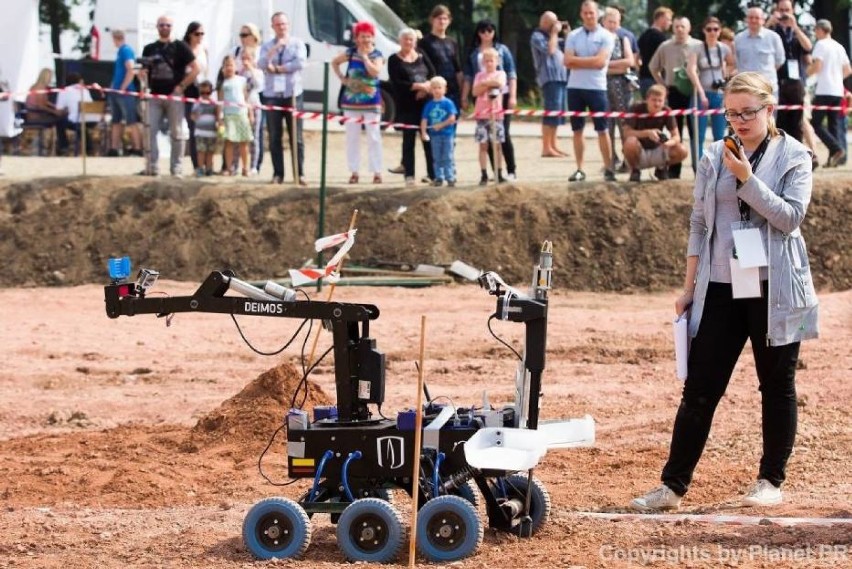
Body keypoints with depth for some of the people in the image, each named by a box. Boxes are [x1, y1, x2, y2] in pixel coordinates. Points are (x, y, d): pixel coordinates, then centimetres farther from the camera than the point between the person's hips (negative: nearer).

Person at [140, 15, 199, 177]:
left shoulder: (180, 47, 1)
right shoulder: (149, 49, 13)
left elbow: (195, 69, -2)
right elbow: (144, 71, 19)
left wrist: (180, 87, -9)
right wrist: (142, 73, -6)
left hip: (174, 96, -3)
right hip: (154, 96, 3)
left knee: (178, 133, -1)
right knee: (149, 131, -5)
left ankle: (176, 168, 6)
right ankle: (152, 167, -2)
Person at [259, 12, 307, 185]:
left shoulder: (297, 44, 5)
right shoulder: (267, 46, 9)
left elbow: (300, 63, -12)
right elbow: (261, 64, -8)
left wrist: (277, 68, -10)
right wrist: (276, 47, -16)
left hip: (293, 94, -2)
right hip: (272, 96, 2)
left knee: (296, 137, -2)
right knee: (274, 138, 2)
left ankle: (300, 173, 0)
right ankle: (278, 174, 6)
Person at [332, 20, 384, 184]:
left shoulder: (377, 55, -3)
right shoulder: (351, 53, 3)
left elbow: (375, 71, -20)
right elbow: (334, 62, 16)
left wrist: (365, 56, -15)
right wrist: (341, 78, 5)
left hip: (371, 102, -2)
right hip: (351, 101, 3)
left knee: (373, 137, -3)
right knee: (352, 137, 5)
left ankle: (377, 172, 1)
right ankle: (354, 172, 12)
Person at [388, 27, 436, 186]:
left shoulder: (422, 57, 15)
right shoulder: (394, 60, 3)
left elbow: (433, 75, 8)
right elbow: (396, 83, -8)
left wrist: (426, 88, -12)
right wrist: (418, 86, -14)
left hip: (425, 102, 3)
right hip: (406, 106, -3)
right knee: (409, 139, 0)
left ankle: (433, 173, 3)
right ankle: (409, 175, 4)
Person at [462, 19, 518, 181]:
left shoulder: (502, 50, 5)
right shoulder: (473, 53, 9)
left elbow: (511, 75, 3)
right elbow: (468, 77, 11)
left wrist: (512, 96, -5)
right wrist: (464, 98, 6)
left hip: (501, 95, -2)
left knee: (504, 134, -4)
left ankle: (511, 170, 1)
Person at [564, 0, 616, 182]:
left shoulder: (606, 36, -2)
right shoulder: (573, 36, 7)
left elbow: (600, 62, -14)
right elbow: (568, 61, -3)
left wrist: (578, 60, -7)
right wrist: (590, 60, -10)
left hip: (596, 87, -3)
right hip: (575, 87, 3)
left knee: (602, 130, -1)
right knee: (577, 130, 7)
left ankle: (608, 169, 3)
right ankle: (579, 169, 13)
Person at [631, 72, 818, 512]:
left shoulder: (793, 157, -2)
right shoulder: (714, 157, 7)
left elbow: (790, 216, -14)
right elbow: (699, 223, 10)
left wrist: (747, 178, -20)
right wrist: (690, 286, 8)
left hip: (774, 290, -2)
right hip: (721, 289, 3)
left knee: (777, 386, 6)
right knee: (699, 389, 1)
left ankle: (771, 480, 18)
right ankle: (674, 485, 4)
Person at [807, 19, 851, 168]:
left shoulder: (821, 44, -7)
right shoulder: (839, 47, 15)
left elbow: (817, 66, -16)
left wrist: (807, 71, 3)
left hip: (824, 90, -7)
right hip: (838, 91, 7)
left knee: (816, 123, -5)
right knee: (834, 125, 9)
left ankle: (837, 149, -20)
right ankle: (832, 159, 2)